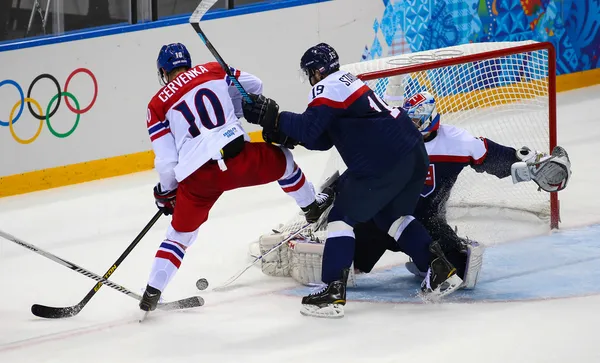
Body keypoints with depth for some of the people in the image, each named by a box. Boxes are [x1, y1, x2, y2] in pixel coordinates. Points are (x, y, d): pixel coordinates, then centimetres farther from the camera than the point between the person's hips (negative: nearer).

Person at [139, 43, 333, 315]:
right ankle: (313, 209, 45)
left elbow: (167, 161, 5)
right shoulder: (214, 71, 14)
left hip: (197, 179, 0)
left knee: (180, 233, 20)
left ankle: (152, 292, 13)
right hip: (238, 157, 0)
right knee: (283, 160, 31)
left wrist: (165, 193, 22)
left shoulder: (157, 106, 10)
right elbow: (253, 87, 20)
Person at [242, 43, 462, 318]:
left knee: (343, 216, -2)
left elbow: (309, 128, -17)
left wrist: (273, 117, -10)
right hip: (413, 154, 10)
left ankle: (334, 293, -9)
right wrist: (287, 133, 15)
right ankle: (441, 270, 21)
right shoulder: (349, 82, 26)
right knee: (390, 216, 27)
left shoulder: (328, 88, -5)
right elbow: (323, 138, 25)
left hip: (384, 163, -10)